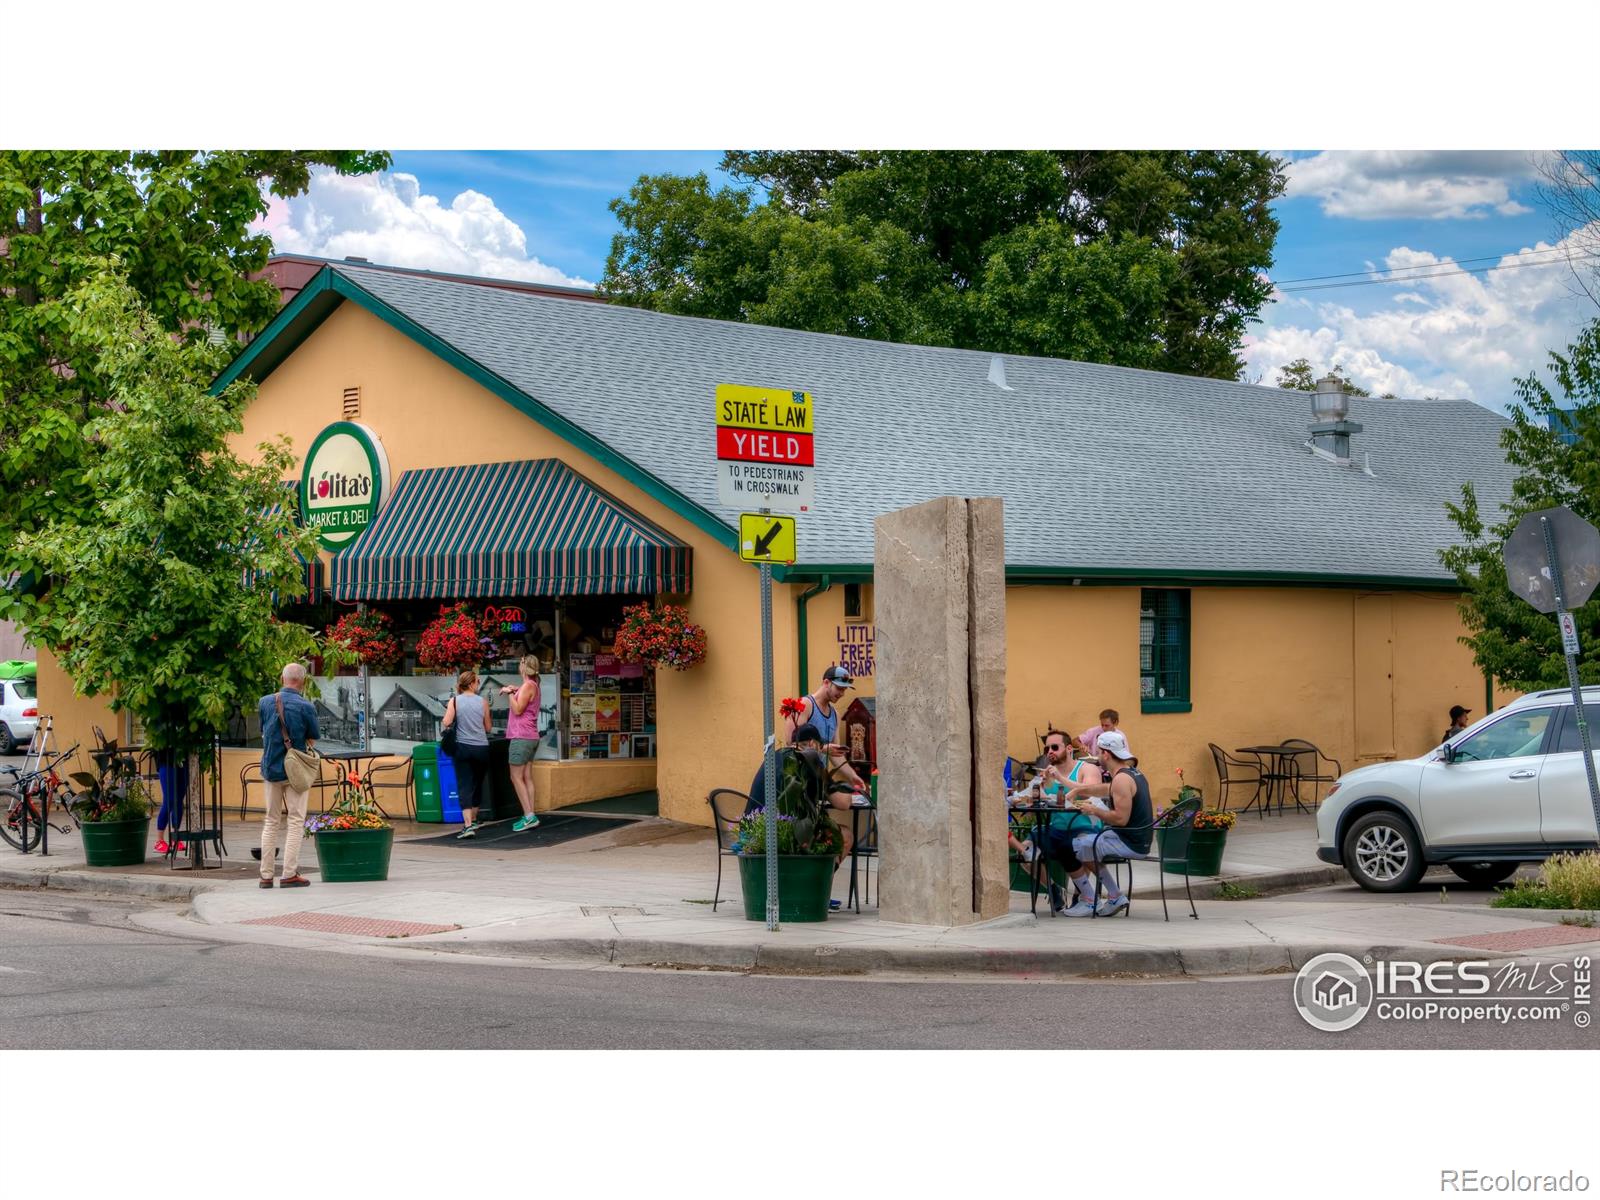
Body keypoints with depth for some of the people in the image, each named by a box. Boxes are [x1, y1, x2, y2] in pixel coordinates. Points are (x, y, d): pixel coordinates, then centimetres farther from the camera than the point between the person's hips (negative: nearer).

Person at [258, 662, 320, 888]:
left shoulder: (265, 702, 0)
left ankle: (266, 875, 11)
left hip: (270, 768, 4)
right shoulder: (305, 706, -12)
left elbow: (263, 734, 11)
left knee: (270, 821, 12)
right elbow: (313, 740, -3)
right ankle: (289, 874, -5)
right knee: (295, 822, 0)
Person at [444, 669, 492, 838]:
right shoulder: (483, 701, 0)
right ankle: (473, 820, 33)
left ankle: (468, 825, -19)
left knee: (464, 786, -5)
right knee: (477, 785, 19)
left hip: (463, 748, -1)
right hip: (482, 748, 1)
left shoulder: (454, 701, -3)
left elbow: (446, 723, -10)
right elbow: (488, 728, 5)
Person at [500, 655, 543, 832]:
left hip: (521, 737, -9)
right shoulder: (533, 686, 16)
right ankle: (530, 816, 5)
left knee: (516, 777, -8)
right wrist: (514, 691, 9)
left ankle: (529, 816, -13)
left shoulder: (528, 686, -13)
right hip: (531, 737, 9)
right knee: (527, 778, 7)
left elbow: (518, 710, -17)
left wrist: (510, 693, -8)